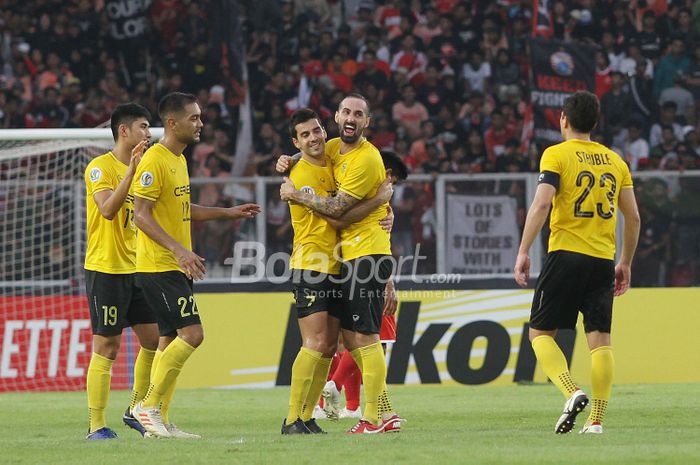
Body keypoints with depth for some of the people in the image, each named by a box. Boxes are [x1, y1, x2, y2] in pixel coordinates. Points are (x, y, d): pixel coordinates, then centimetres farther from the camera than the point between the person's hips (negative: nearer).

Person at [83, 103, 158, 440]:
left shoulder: (140, 168, 15)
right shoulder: (101, 167, -10)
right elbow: (108, 209, -26)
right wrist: (131, 170, -30)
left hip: (136, 269, 8)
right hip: (106, 270, -8)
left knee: (153, 339, 6)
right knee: (106, 347, -6)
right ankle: (96, 425, -2)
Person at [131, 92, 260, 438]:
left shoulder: (179, 159, 16)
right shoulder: (154, 161, -15)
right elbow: (141, 215, -20)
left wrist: (228, 213, 24)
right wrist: (178, 249, -27)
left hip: (176, 267, 10)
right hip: (159, 266, -10)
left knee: (171, 339, 9)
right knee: (192, 333, -15)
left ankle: (159, 420, 11)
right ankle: (149, 406, -9)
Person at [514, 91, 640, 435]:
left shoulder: (556, 155, -2)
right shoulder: (615, 161, 13)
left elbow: (541, 203, -14)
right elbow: (633, 216, 12)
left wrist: (523, 251, -12)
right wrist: (625, 263, 20)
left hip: (566, 254, -4)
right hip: (603, 261, 4)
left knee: (540, 332, 5)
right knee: (600, 338, 3)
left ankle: (572, 393, -17)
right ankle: (596, 419, -3)